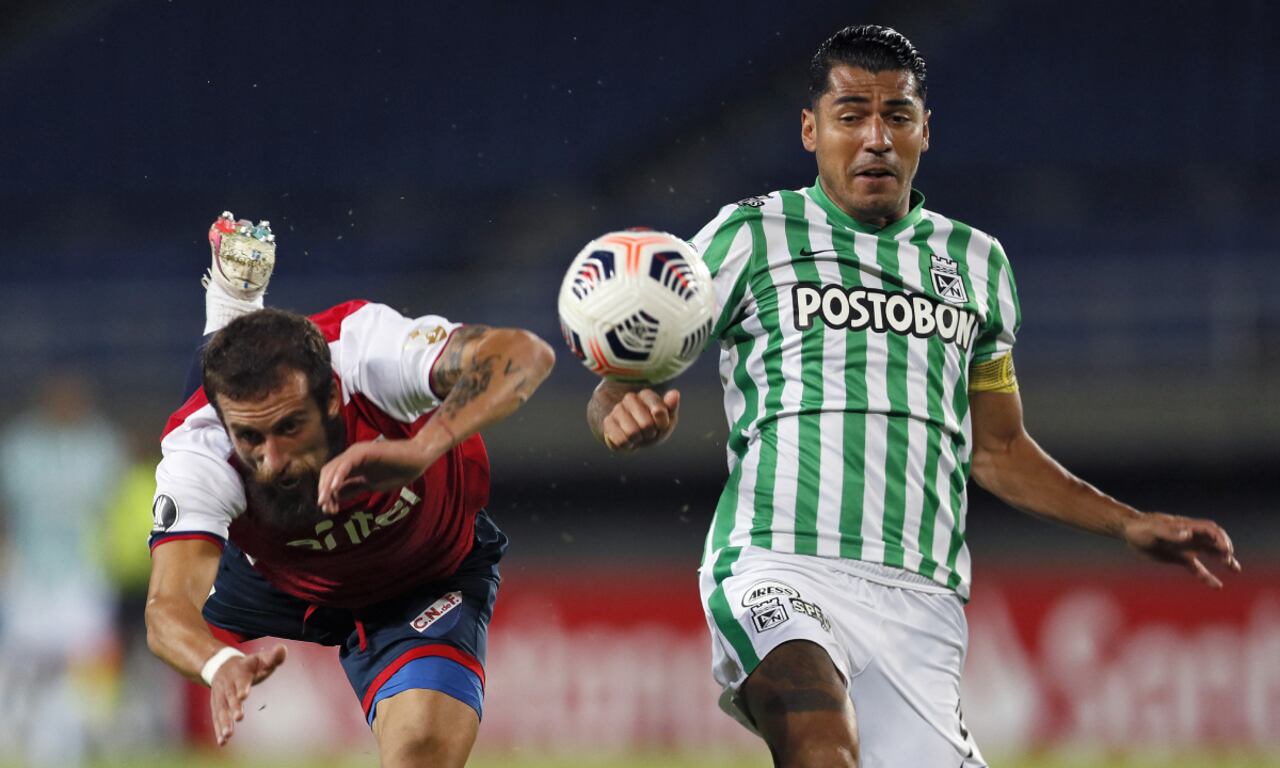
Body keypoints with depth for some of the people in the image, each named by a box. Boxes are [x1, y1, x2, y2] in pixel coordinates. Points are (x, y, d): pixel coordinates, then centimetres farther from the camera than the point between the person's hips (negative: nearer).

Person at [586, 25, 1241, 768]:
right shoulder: (750, 236, 10)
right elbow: (625, 385, 8)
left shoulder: (976, 262, 22)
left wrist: (1128, 523, 21)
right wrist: (626, 412, -17)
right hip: (780, 571, -4)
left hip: (921, 600, 4)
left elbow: (997, 450, 31)